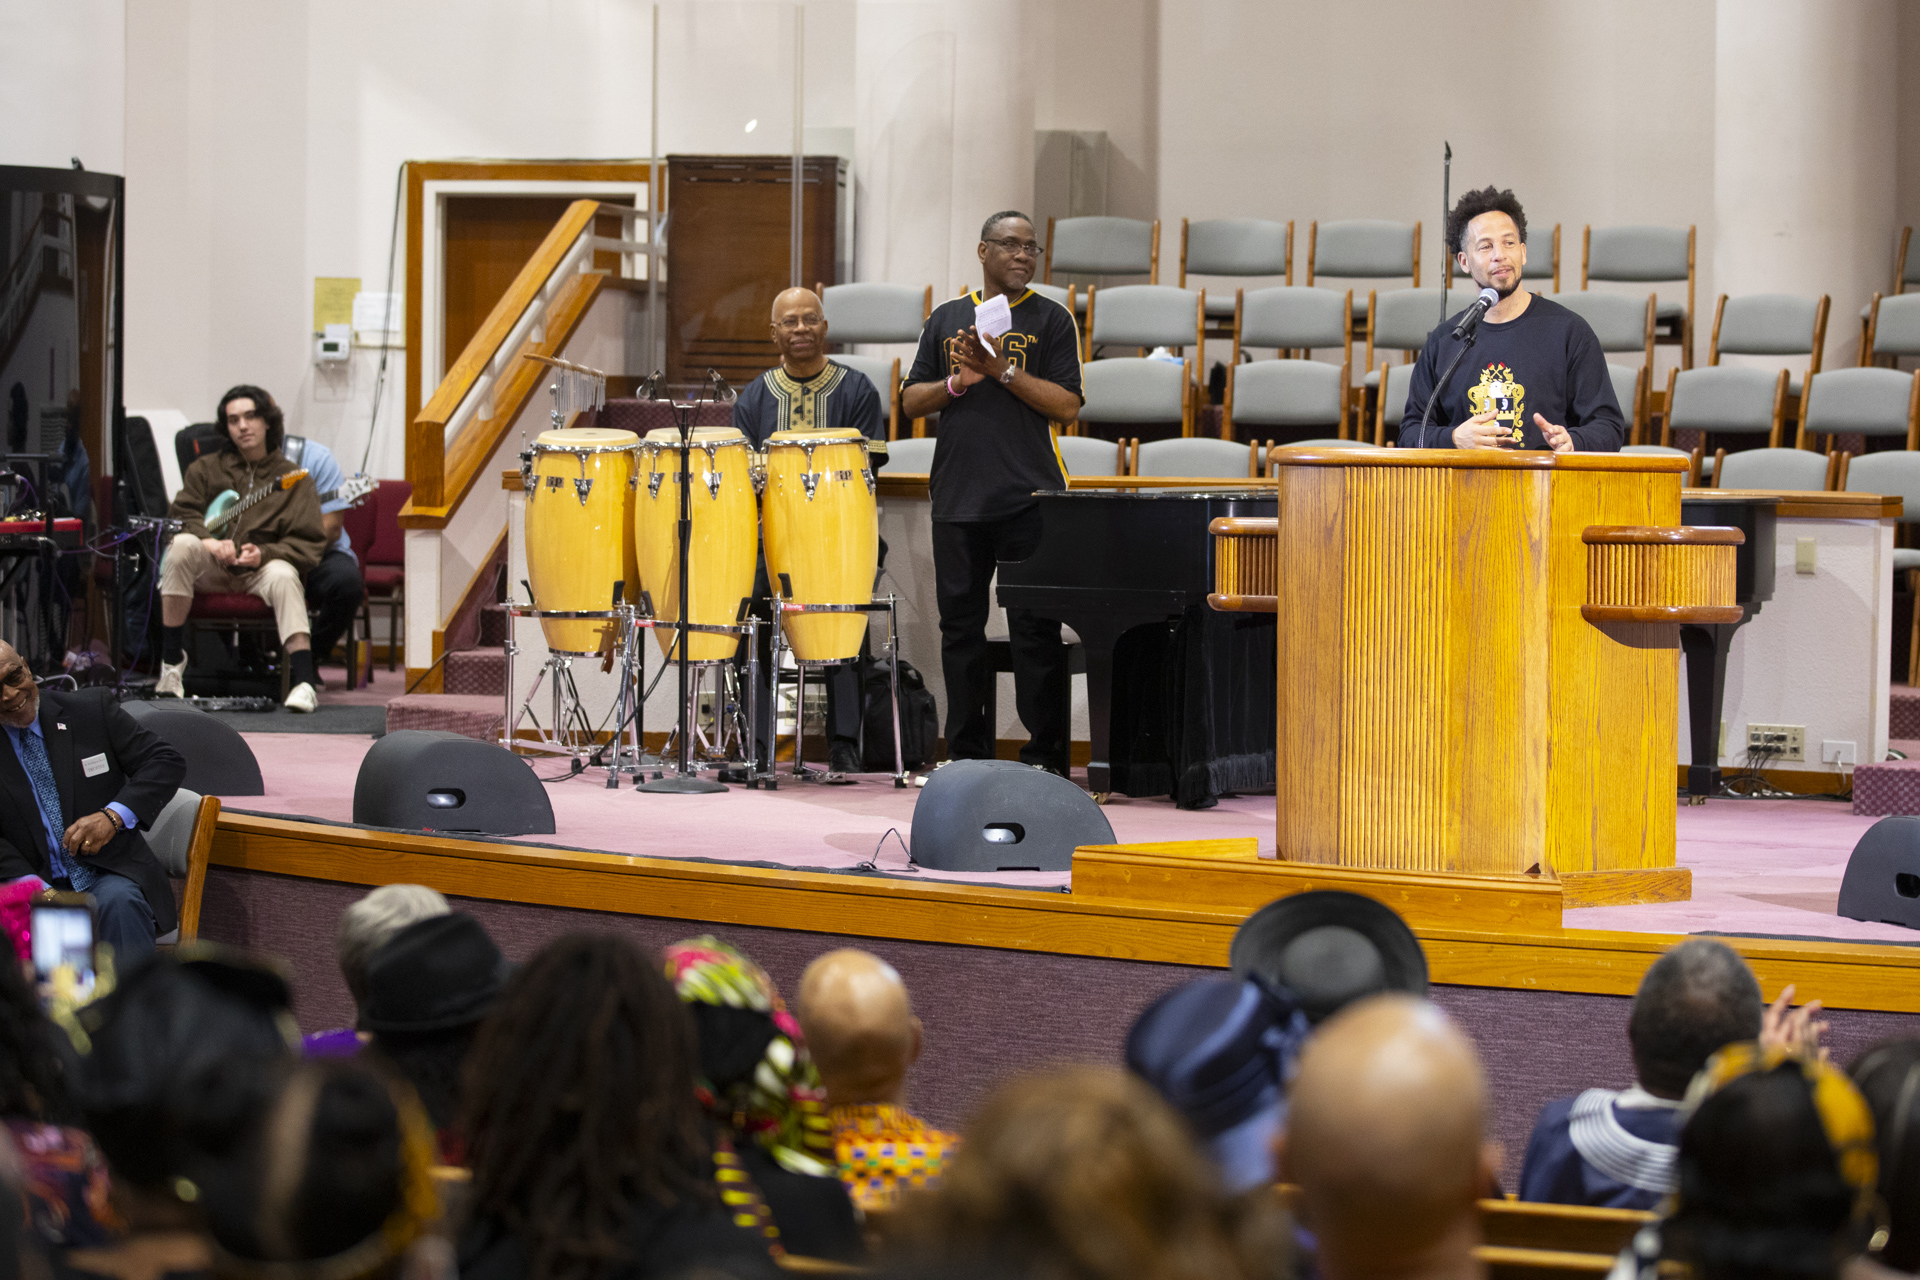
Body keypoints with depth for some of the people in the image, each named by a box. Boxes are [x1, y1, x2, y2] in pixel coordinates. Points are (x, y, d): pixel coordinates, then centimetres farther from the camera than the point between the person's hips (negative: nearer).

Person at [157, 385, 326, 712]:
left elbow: (308, 544, -3)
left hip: (263, 567, -2)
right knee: (182, 544, -29)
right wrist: (209, 543, -18)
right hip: (210, 569, 2)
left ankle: (304, 682, -46)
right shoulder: (206, 469, 14)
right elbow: (181, 515, 3)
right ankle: (172, 660, -23)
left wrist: (264, 554, -21)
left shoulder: (294, 479, 6)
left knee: (283, 575, -36)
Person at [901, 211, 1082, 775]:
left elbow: (1067, 405, -6)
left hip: (1029, 496, -3)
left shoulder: (1051, 319, 3)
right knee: (960, 623, 7)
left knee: (1034, 628, -4)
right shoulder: (946, 319, 13)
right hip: (957, 495, 4)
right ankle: (967, 754, 14)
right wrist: (958, 382, -7)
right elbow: (911, 402, 11)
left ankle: (1045, 755, 0)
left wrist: (1003, 370, -14)